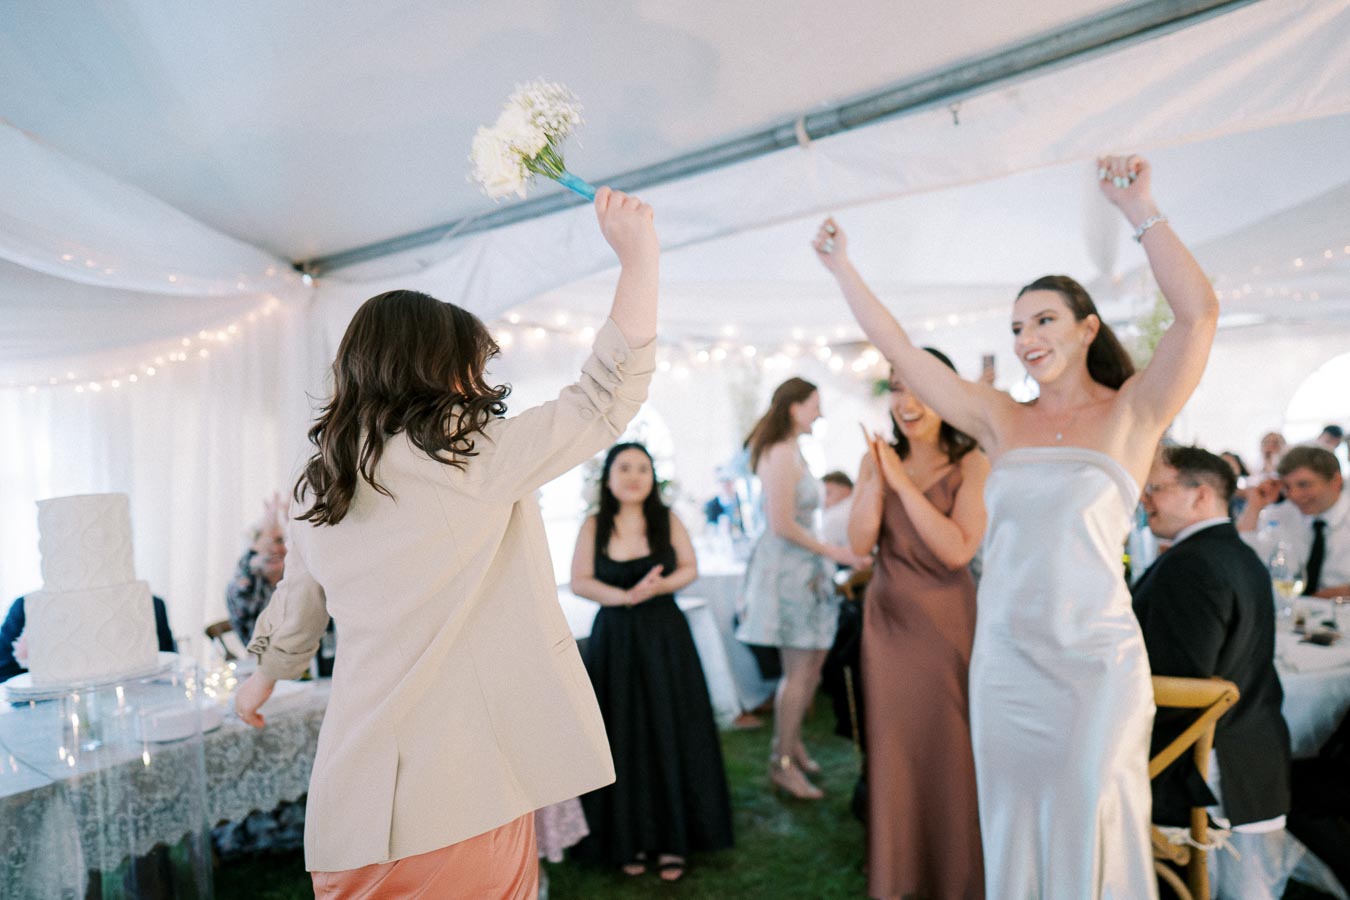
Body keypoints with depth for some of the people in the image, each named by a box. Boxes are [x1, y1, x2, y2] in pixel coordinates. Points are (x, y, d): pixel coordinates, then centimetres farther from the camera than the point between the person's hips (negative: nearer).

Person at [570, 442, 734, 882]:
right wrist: (625, 596, -18)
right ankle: (630, 841, 19)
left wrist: (658, 586, -18)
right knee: (624, 740, 5)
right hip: (614, 639, 0)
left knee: (669, 734, 4)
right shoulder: (594, 526, -2)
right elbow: (579, 581, -5)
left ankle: (672, 839, 17)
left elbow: (689, 569, 1)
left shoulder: (667, 520, -1)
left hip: (665, 636, 0)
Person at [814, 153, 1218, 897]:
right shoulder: (1000, 421, 6)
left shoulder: (1131, 413, -1)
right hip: (1003, 658, 3)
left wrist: (1139, 211, -18)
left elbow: (1198, 312, -16)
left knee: (1091, 836, 7)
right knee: (1014, 832, 14)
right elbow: (900, 352, 5)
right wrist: (842, 267, 5)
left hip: (1096, 660, -3)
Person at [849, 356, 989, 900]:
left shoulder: (972, 464, -7)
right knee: (892, 748, 10)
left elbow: (958, 548, -18)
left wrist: (903, 482, -19)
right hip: (889, 619, 3)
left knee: (948, 750, 5)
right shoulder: (877, 459, 4)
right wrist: (876, 480, -16)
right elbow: (860, 543, -4)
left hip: (946, 621, -3)